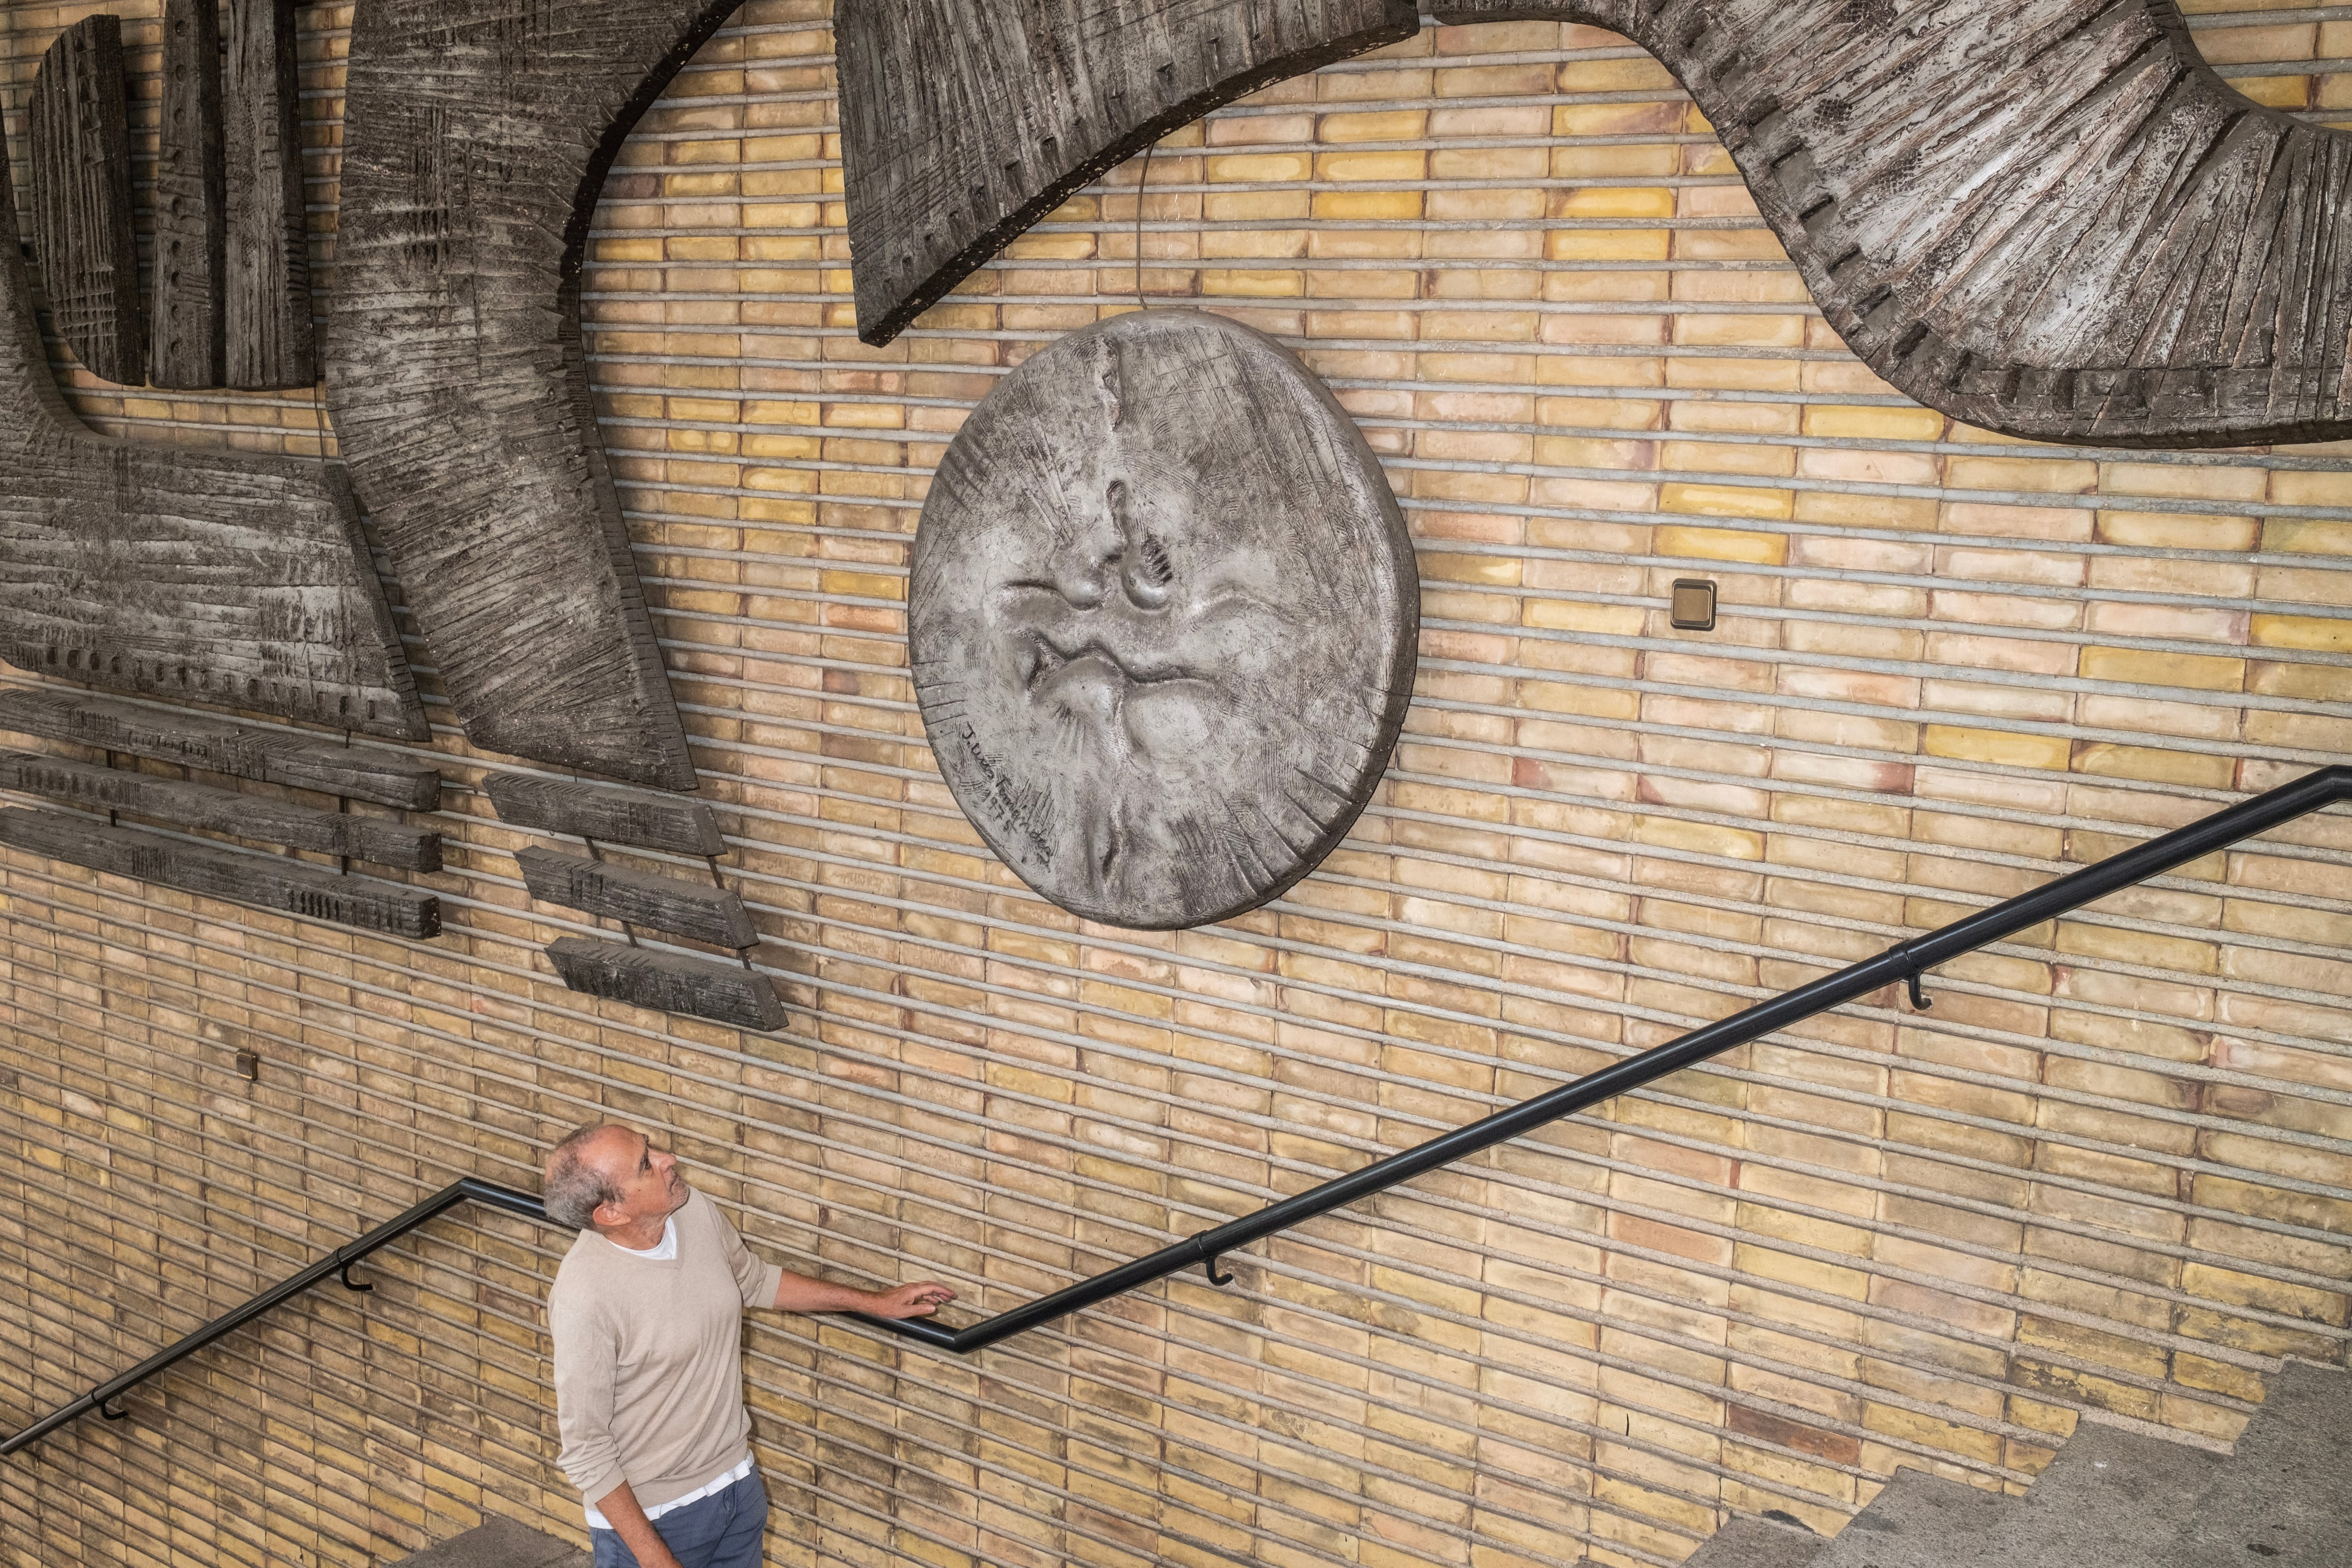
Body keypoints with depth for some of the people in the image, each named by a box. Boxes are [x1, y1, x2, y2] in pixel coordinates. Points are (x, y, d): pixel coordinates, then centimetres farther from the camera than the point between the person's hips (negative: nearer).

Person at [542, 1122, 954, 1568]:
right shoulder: (583, 1296, -29)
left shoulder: (697, 1213, -10)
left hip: (736, 1482, 6)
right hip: (646, 1515, -6)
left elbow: (757, 1281, 11)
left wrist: (877, 1302, 11)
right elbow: (585, 1449, -20)